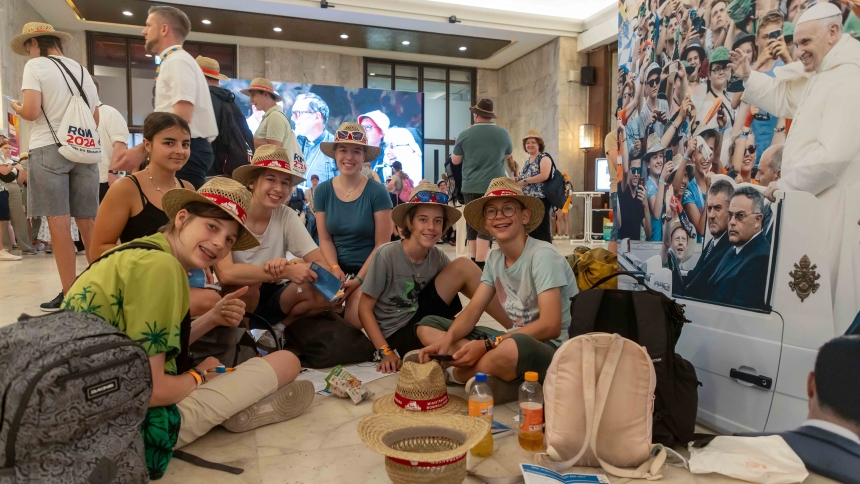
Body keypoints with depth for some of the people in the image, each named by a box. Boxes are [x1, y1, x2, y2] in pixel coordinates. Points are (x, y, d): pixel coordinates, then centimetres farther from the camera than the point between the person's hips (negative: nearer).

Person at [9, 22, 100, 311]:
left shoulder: (35, 65, 1)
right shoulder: (82, 71, 18)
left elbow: (31, 112, -9)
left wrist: (16, 108, 12)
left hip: (49, 148, -5)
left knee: (59, 223, -6)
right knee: (87, 223, 7)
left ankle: (70, 294, -7)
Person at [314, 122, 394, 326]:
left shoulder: (377, 192, -8)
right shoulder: (323, 191, 2)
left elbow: (382, 244, -9)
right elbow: (325, 239, 3)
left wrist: (359, 279, -17)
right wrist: (335, 268, -15)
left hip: (369, 270, -3)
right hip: (337, 267, 3)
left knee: (353, 321, -23)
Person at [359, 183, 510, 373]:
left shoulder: (437, 257, -5)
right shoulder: (387, 254, -19)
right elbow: (365, 308, -13)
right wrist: (385, 352, -19)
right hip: (396, 335, -5)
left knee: (462, 265, -14)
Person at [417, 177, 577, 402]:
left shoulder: (543, 255, -15)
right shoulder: (494, 258, 6)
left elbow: (550, 326, -23)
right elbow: (473, 310, 3)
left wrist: (487, 345, -25)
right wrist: (447, 340, -17)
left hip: (551, 348, -8)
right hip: (513, 339, 8)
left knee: (510, 349, -44)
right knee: (427, 326, 2)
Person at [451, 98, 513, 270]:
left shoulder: (465, 134, -4)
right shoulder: (503, 133, -2)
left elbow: (455, 161, 6)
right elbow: (508, 156, 15)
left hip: (470, 187, 2)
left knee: (472, 223, 13)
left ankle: (473, 261, 19)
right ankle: (479, 264, -5)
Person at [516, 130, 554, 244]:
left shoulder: (544, 157, -5)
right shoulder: (527, 162, 20)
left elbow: (544, 176, -19)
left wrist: (524, 181, -17)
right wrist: (518, 178, 2)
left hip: (541, 199, -8)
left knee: (542, 231, -8)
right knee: (530, 231, 10)